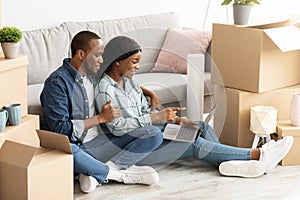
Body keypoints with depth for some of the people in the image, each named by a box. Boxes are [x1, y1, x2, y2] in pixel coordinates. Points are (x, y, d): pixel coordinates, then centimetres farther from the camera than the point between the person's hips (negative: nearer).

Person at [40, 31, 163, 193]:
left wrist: (149, 92, 20)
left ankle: (97, 173, -22)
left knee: (154, 135, -8)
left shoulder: (94, 75, 12)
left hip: (100, 142, 7)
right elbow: (60, 128, -19)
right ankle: (123, 175, -22)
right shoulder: (57, 82, -11)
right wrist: (101, 118, -16)